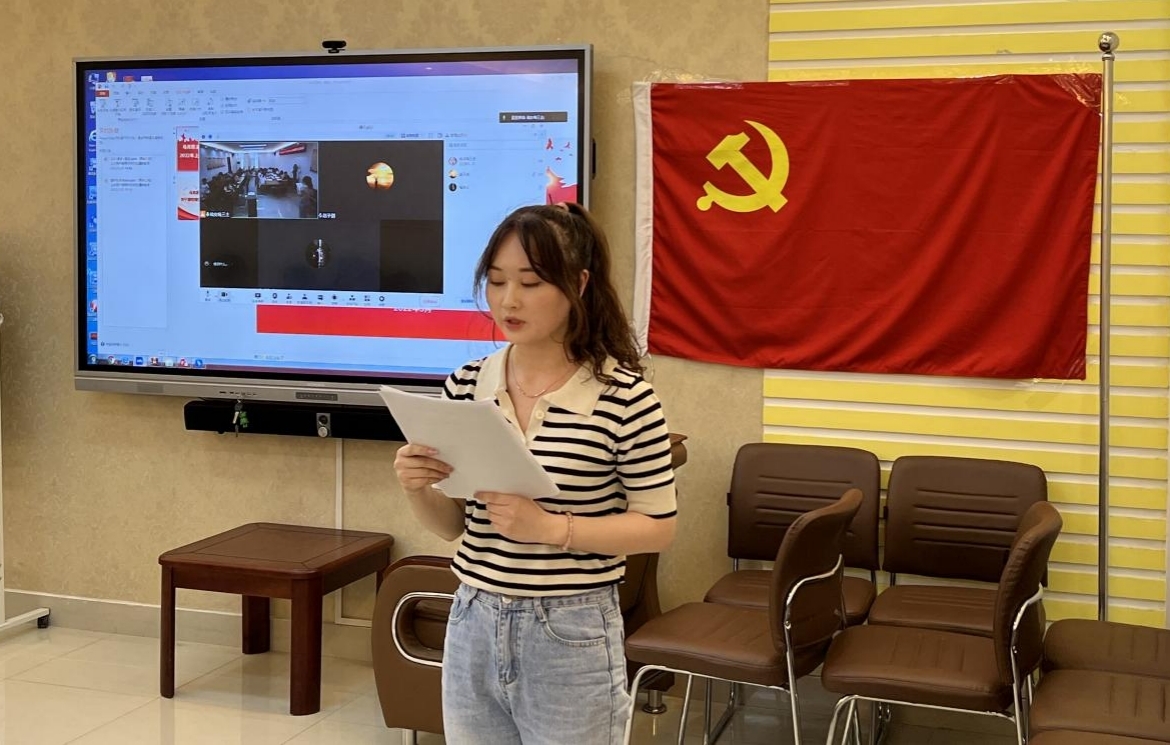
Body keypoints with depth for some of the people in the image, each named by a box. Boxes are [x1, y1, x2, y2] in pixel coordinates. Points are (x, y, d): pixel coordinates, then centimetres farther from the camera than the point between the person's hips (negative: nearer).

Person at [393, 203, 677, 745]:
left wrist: (549, 526, -19)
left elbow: (658, 527, -7)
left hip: (571, 637, -4)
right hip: (473, 627, 4)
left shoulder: (623, 394, -12)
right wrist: (417, 489, -12)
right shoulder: (466, 385, 1)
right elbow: (452, 525, 9)